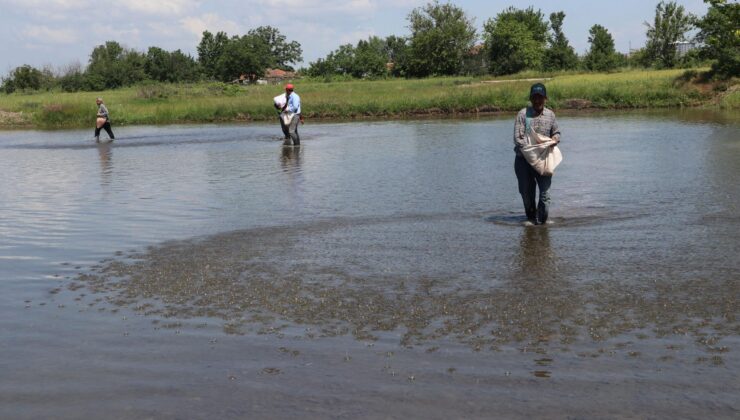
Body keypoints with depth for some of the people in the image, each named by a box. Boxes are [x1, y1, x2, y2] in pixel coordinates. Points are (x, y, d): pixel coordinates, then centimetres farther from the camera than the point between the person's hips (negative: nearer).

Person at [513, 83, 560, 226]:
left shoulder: (550, 115, 6)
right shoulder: (523, 114, -5)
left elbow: (556, 132, 19)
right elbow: (517, 138, -10)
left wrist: (555, 139, -6)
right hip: (523, 159, -1)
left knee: (545, 191, -8)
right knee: (526, 192, 8)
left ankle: (542, 220, 7)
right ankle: (531, 218, 28)